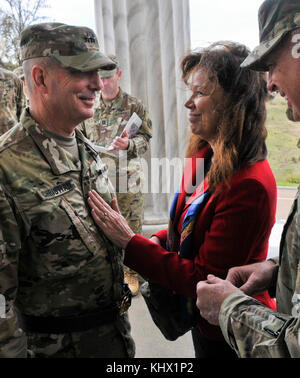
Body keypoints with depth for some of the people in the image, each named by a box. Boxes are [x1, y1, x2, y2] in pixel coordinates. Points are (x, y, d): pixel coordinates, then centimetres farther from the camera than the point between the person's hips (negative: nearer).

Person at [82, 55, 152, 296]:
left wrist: (128, 144, -19)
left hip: (128, 179, -2)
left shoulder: (134, 106, 0)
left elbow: (146, 138, 0)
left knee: (131, 229, 5)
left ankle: (132, 274, 21)